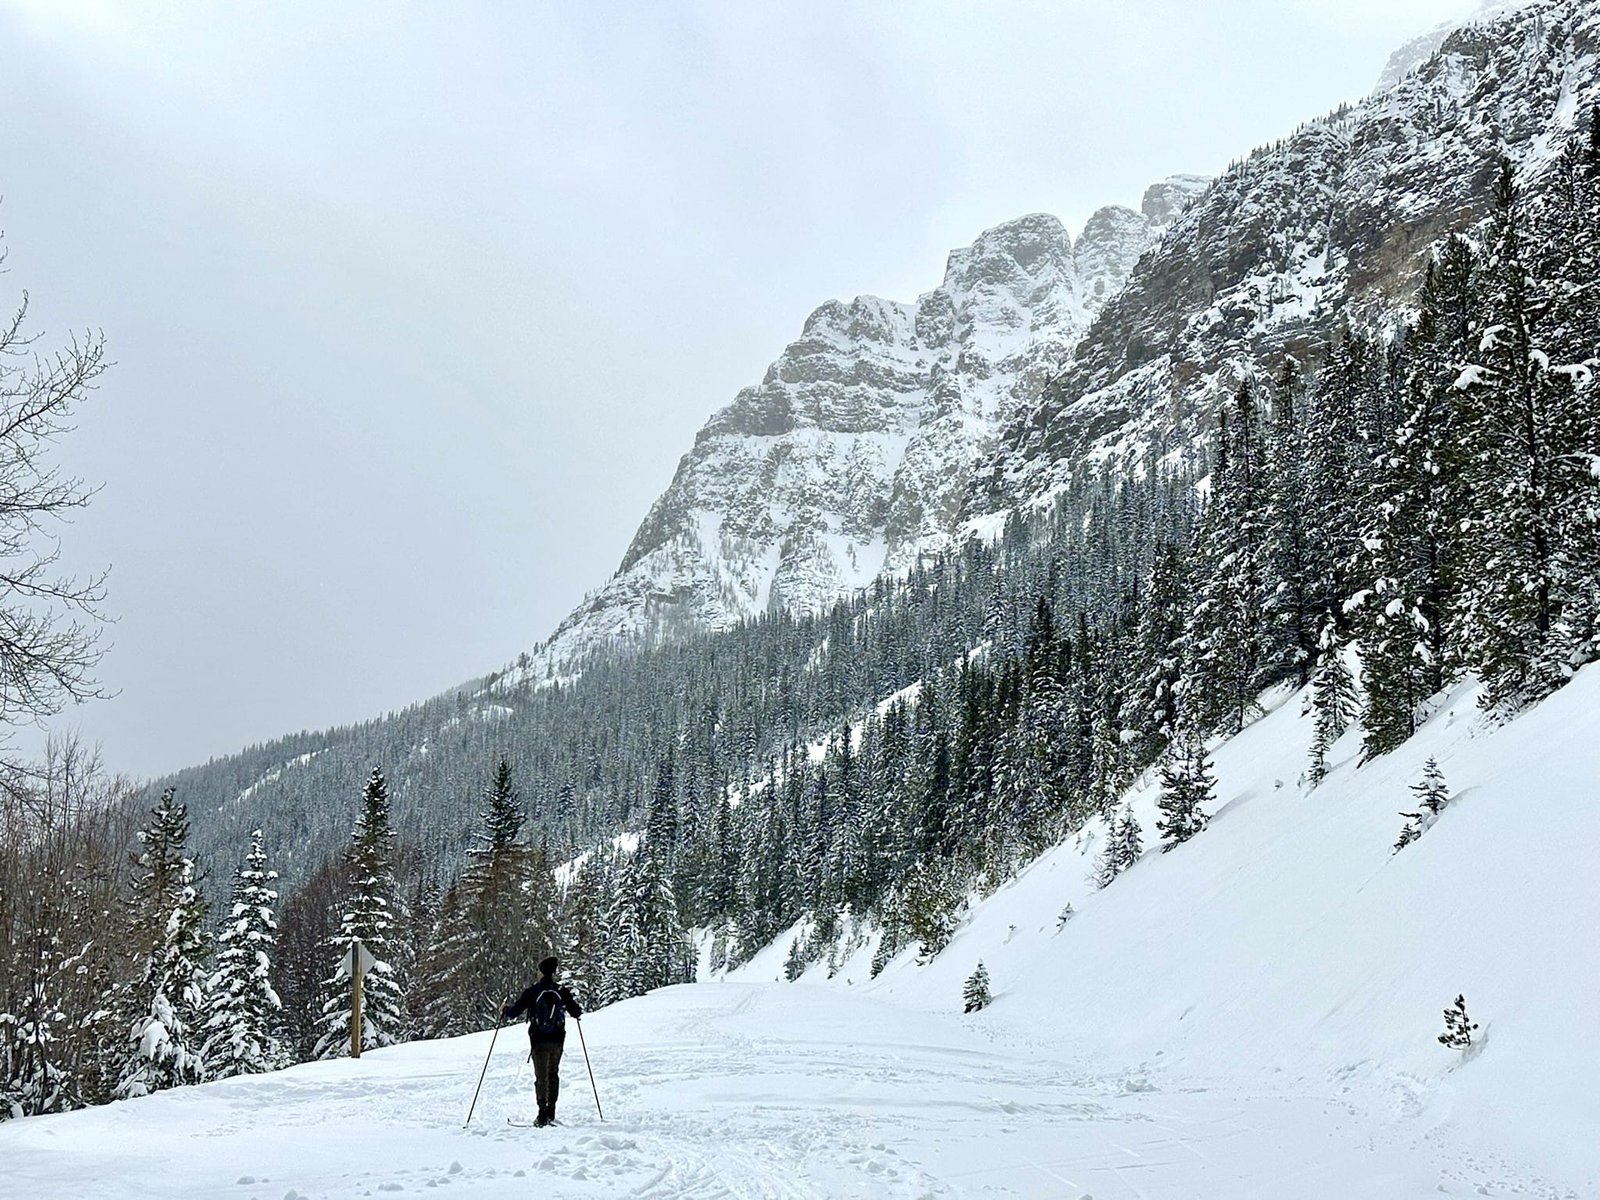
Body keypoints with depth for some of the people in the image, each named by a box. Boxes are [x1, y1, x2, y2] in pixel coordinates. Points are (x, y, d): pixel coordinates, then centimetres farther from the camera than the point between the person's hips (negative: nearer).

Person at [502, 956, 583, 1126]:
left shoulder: (533, 992, -6)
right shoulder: (561, 991, 1)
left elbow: (515, 1011, -5)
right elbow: (577, 1013, 4)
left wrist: (504, 1012, 17)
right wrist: (577, 1013, 28)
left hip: (540, 1040, -3)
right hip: (558, 1041, 3)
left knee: (541, 1076, -1)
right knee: (553, 1074, 17)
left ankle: (543, 1115, -10)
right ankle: (551, 1112, 17)